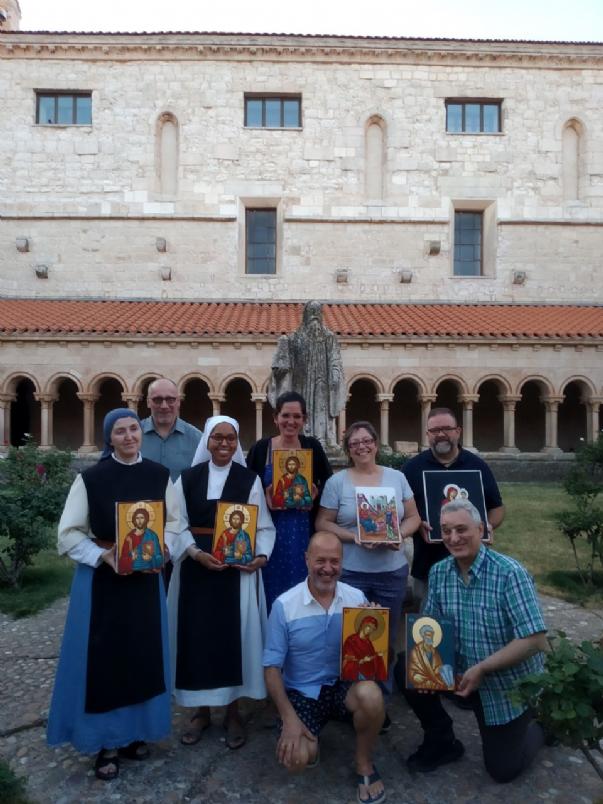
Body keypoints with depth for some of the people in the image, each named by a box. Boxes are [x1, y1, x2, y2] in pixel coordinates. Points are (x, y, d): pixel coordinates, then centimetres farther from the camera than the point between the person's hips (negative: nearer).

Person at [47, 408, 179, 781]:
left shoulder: (159, 475, -3)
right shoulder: (90, 478, -11)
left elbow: (174, 521, 5)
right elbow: (69, 534, -8)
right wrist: (103, 556, -19)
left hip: (147, 575, 3)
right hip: (100, 576, -2)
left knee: (143, 652, 13)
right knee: (103, 656, 6)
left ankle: (135, 731, 34)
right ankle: (107, 741, 25)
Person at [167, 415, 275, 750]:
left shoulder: (250, 479, 0)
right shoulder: (187, 477, 3)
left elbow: (264, 525, 0)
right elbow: (178, 524, 0)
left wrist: (261, 555, -17)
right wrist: (197, 553, -16)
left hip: (238, 567, -1)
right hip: (196, 565, 1)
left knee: (235, 634, 5)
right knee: (198, 634, 8)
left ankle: (233, 711, 24)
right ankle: (201, 709, 27)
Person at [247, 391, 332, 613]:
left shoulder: (313, 447, 2)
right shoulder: (260, 448, 0)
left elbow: (329, 484, 8)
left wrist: (315, 496, -11)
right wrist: (264, 501, -16)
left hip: (304, 531, 1)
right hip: (270, 531, 0)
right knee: (272, 593, 7)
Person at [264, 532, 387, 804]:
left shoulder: (357, 598, -7)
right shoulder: (284, 605, -13)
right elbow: (272, 666, -8)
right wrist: (289, 718, -15)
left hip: (344, 685, 1)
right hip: (301, 692, -1)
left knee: (370, 695, -32)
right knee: (296, 759, -23)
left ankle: (364, 764, -1)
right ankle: (309, 739, 17)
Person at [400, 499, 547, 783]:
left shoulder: (509, 573, -25)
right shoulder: (438, 572, -8)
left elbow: (535, 640, -27)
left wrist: (482, 668, -27)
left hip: (510, 684, -4)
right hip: (463, 672, 4)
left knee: (502, 770, 5)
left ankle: (539, 726, 34)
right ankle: (442, 742, 12)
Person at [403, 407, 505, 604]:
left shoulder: (478, 466, 5)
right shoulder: (413, 467, 0)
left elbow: (497, 507, 11)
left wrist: (488, 526, -9)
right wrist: (418, 525, -16)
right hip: (427, 565, -1)